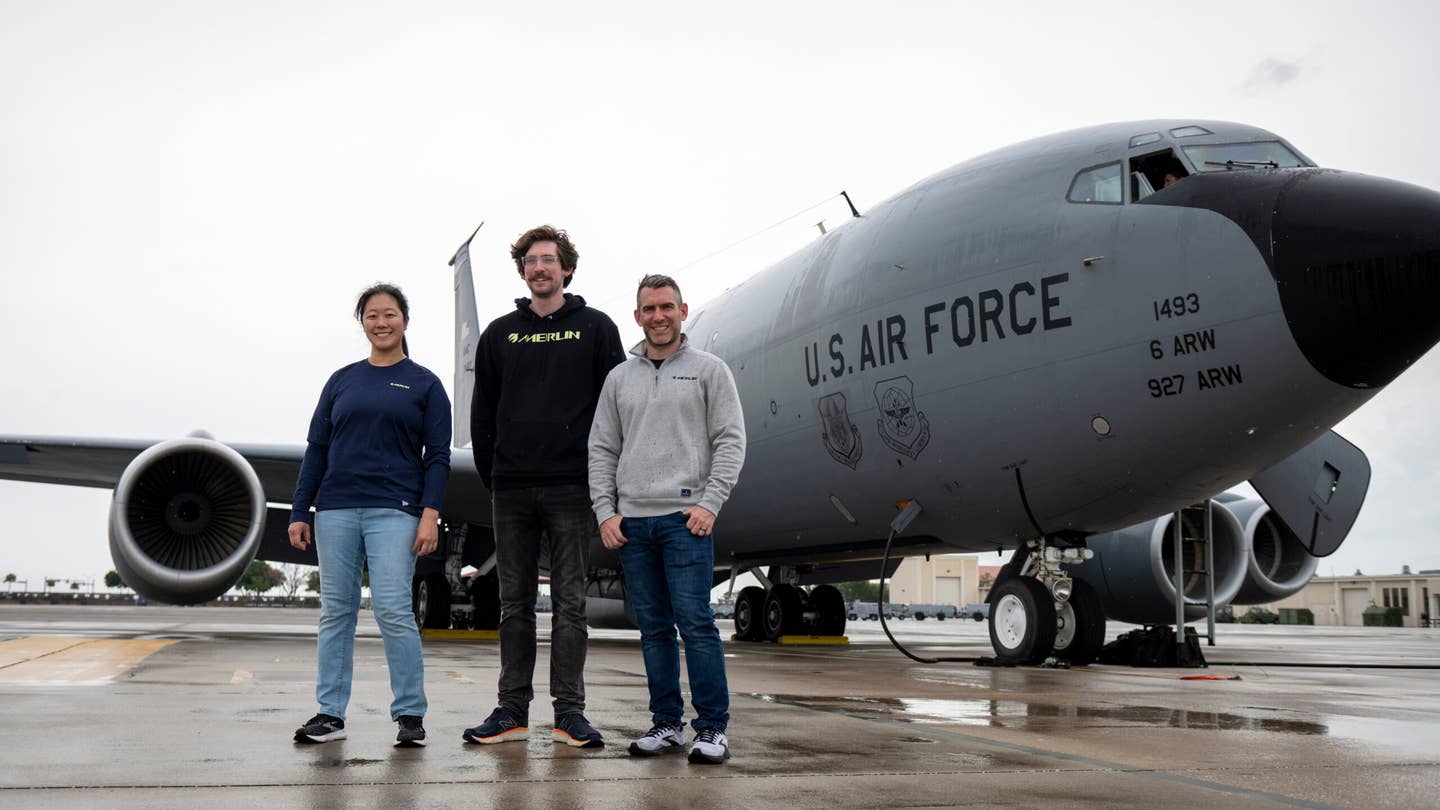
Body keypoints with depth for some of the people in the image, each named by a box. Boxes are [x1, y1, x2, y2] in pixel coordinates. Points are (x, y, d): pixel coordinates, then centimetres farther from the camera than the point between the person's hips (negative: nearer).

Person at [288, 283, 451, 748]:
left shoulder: (425, 384, 5)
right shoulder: (342, 382, 13)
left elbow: (438, 456, 2)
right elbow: (317, 449, 13)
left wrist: (430, 514, -10)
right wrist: (299, 512, 6)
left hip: (394, 511, -3)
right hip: (337, 509, 4)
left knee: (393, 610, -10)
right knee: (336, 611, 6)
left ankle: (410, 714, 0)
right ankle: (331, 714, 14)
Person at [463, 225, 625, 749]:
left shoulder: (595, 328, 5)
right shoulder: (500, 334, 12)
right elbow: (482, 412, 14)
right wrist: (491, 476, 7)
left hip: (571, 488, -2)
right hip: (511, 490, 3)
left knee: (570, 602, 1)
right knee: (515, 602, 7)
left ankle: (569, 711, 7)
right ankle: (512, 710, 14)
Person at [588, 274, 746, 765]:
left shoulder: (709, 370, 6)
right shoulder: (619, 378, 16)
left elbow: (730, 441, -1)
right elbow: (602, 449, 14)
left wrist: (710, 503, -11)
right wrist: (605, 511, 3)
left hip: (686, 516, -4)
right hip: (631, 521, 4)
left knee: (695, 620, -10)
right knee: (653, 627, 7)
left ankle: (712, 729, -3)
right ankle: (667, 724, 15)